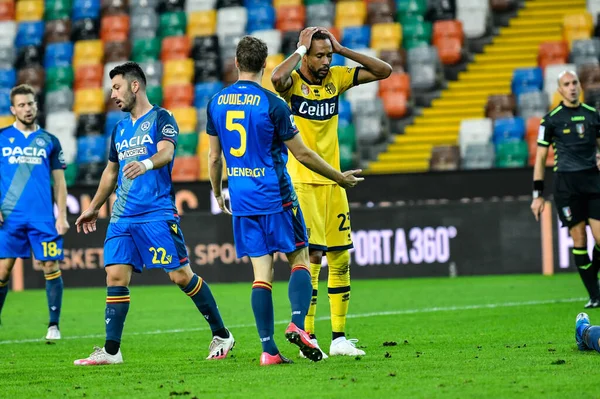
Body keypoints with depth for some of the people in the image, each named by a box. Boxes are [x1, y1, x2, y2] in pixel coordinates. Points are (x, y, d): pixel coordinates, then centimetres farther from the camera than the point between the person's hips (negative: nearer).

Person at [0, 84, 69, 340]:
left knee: (51, 266, -4)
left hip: (43, 217, 1)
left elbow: (59, 182, 11)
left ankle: (54, 325, 3)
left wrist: (62, 215, 2)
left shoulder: (49, 141, 10)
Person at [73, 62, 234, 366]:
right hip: (122, 216, 7)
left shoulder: (161, 119, -3)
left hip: (158, 213, -7)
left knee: (181, 275, -7)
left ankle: (222, 336, 5)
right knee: (115, 276, -3)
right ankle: (110, 351, -2)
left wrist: (146, 164, -43)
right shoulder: (120, 129, 19)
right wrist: (93, 209, 34)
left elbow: (166, 152, -22)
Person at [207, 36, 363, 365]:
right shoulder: (272, 104, -10)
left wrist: (217, 193, 27)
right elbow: (302, 154, -6)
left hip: (241, 202, 4)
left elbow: (214, 156, 11)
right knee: (299, 259, 8)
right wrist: (339, 177, 7)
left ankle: (268, 348, -2)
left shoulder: (216, 103, 4)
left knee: (261, 273, 4)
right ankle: (297, 325, -13)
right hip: (276, 197, -4)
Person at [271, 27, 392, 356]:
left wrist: (341, 49, -3)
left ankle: (339, 337, 13)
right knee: (311, 256, -11)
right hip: (302, 183, -6)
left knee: (340, 258, 6)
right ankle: (307, 338, -6)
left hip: (333, 181, 6)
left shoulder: (336, 78, 6)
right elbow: (276, 78, -33)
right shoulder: (293, 82, -8)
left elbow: (384, 71, 5)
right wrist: (300, 50, -17)